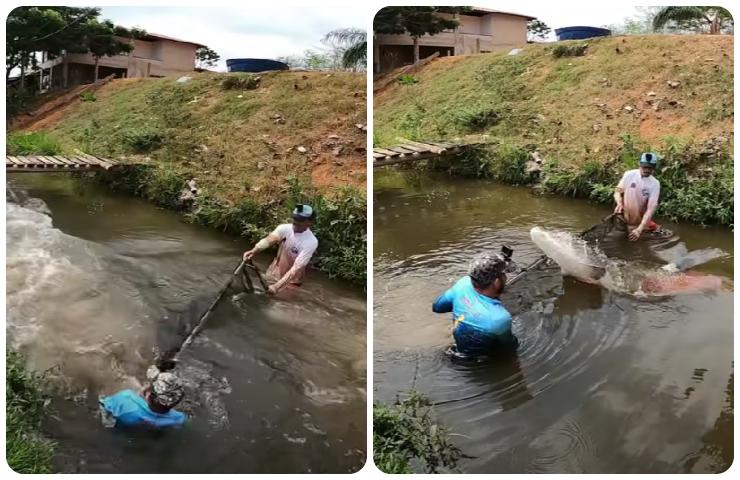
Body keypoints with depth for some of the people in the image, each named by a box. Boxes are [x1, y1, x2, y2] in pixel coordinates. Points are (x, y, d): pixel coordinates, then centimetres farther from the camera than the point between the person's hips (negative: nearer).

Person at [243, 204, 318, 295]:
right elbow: (269, 239, -33)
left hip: (291, 281, -4)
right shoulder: (285, 228, -15)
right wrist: (254, 250, -54)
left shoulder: (311, 242, -27)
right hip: (274, 273, 4)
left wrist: (277, 286, -41)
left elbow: (296, 268, -32)